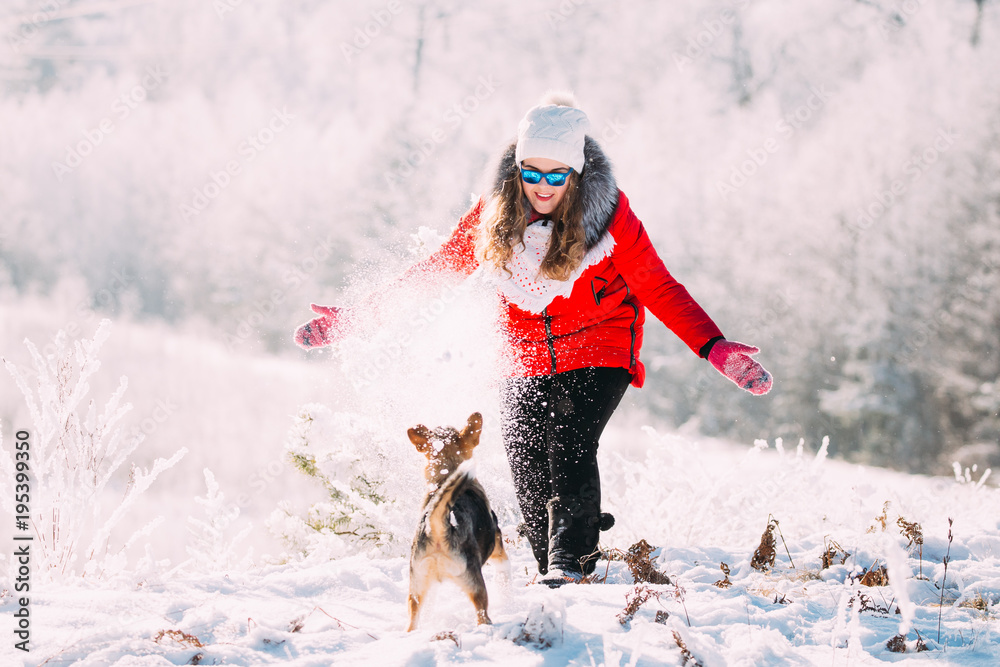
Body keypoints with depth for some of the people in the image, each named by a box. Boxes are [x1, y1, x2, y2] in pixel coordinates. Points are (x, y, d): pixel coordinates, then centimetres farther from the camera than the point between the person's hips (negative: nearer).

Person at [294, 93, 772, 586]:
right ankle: (550, 563, 14)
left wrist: (713, 348, -23)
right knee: (527, 467, -4)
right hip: (527, 358, 3)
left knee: (570, 445, -24)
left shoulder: (608, 214, -15)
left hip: (599, 355, -3)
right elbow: (436, 270, 2)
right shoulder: (494, 214, -7)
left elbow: (659, 290, -11)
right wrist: (355, 317, -2)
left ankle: (570, 564, -22)